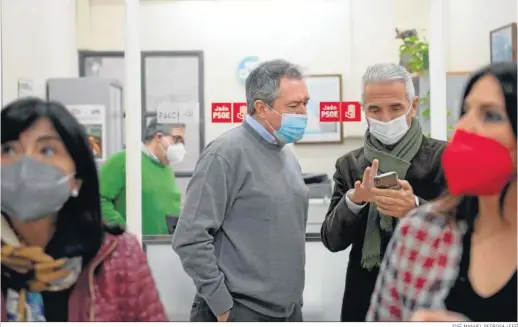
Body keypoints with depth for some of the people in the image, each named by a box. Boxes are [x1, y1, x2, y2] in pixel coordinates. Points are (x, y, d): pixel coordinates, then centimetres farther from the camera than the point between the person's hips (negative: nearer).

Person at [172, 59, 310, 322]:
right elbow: (190, 238, -18)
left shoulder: (287, 155, 9)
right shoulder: (226, 153, -15)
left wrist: (294, 297, 13)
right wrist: (222, 306, -16)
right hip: (242, 310, -7)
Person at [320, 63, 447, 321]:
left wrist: (416, 208, -29)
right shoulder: (349, 165, 1)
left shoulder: (446, 157, -6)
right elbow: (332, 240, -3)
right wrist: (353, 200, -22)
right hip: (366, 302, 2)